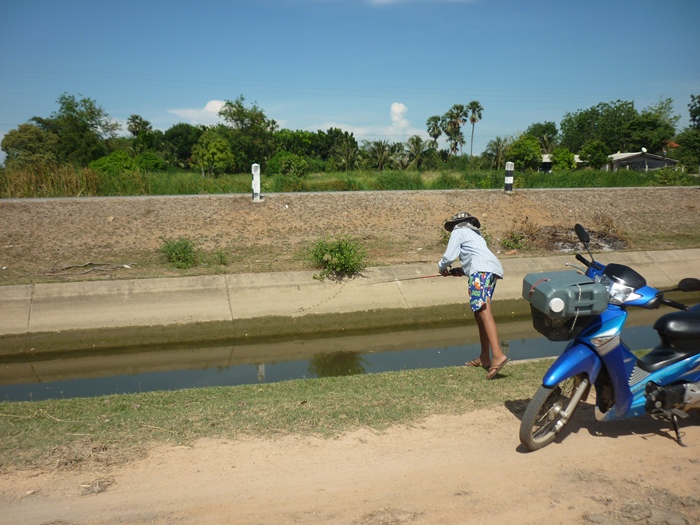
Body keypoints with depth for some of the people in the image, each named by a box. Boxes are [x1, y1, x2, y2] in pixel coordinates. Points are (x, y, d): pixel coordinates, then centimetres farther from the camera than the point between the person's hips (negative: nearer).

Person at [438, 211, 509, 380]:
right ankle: (484, 358, 15)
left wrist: (441, 268, 25)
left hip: (481, 270, -8)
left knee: (483, 310, -21)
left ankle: (498, 355, -37)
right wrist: (457, 271, 39)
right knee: (479, 311, 14)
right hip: (493, 269, 8)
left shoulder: (458, 232, 14)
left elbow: (449, 256, 5)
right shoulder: (476, 234, 36)